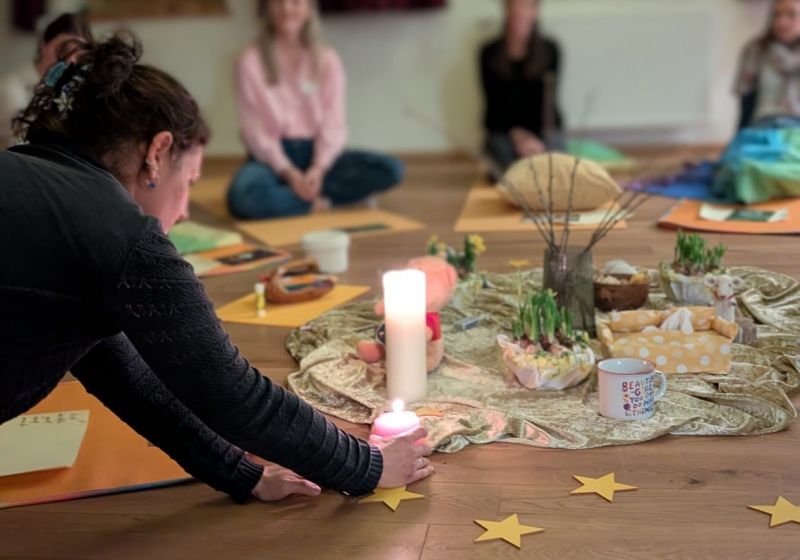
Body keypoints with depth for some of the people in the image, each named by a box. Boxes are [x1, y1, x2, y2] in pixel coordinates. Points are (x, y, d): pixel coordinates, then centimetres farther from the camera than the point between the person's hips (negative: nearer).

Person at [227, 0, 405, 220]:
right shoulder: (251, 61, -2)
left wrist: (319, 168, -20)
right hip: (273, 155, -2)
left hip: (315, 152, 3)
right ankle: (321, 201, -18)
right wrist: (287, 171, -20)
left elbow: (333, 123, -2)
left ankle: (306, 190, -19)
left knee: (391, 170, -20)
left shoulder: (327, 60, 4)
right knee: (243, 196, -38)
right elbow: (253, 127, -7)